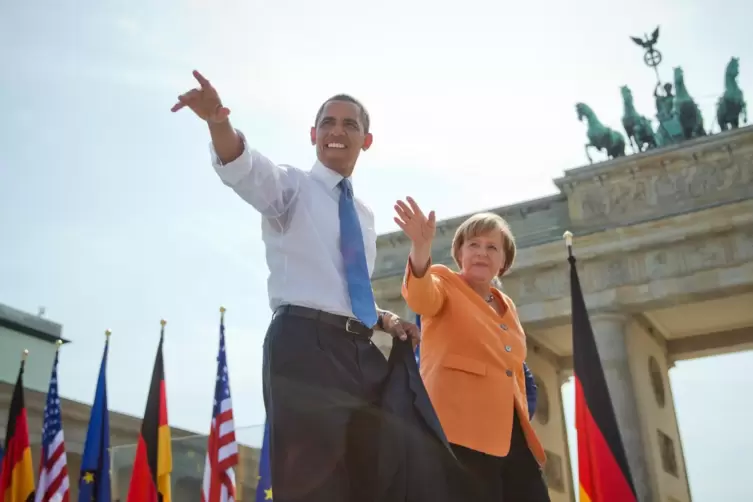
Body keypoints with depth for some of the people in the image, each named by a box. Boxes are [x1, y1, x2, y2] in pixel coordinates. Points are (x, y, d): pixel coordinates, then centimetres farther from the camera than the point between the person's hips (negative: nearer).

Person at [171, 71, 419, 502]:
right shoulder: (292, 186, 6)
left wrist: (384, 318, 9)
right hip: (305, 344, -6)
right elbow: (244, 168, -18)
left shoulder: (364, 214, 23)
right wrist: (219, 122, -39)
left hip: (362, 354, 7)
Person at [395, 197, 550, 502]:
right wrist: (421, 248, -41)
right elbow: (420, 297, -22)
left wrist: (524, 425, 19)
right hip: (463, 433, -7)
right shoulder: (445, 284, 3)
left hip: (513, 433, 7)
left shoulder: (507, 307, 22)